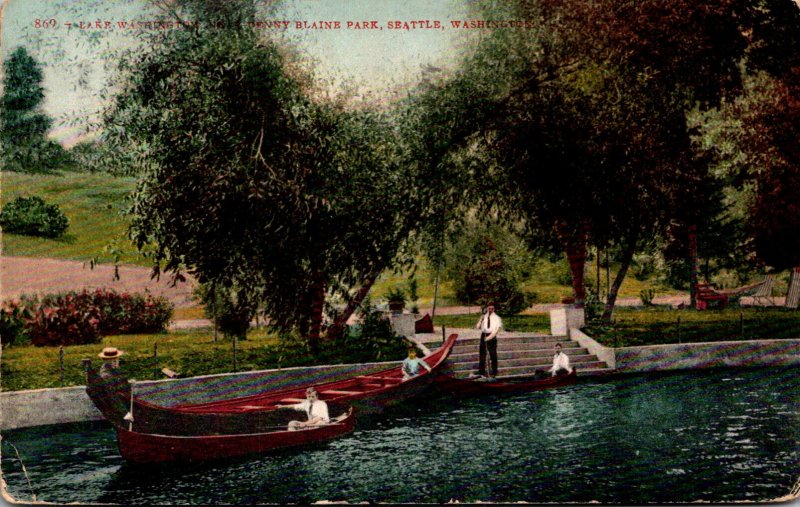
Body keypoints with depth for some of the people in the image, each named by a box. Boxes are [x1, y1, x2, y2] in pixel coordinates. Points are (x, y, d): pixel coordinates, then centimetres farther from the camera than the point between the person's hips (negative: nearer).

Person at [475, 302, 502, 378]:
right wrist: (480, 320, -14)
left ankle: (494, 372, 11)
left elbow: (497, 330, -7)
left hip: (492, 337, -3)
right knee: (482, 354, 3)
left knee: (493, 355, 2)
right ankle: (481, 372, 10)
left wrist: (489, 337, -16)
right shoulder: (484, 317, 10)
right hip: (483, 336, 3)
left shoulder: (497, 318, 1)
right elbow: (478, 327, 2)